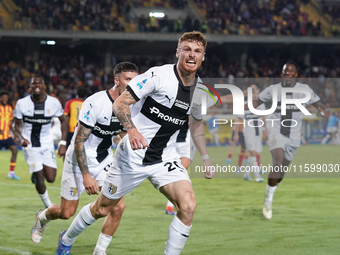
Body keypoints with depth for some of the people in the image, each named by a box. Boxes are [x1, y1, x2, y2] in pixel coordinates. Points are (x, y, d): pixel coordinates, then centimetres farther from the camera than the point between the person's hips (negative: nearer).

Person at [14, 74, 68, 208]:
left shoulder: (54, 103, -7)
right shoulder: (22, 103, -10)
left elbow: (63, 121, 6)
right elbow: (16, 124, 1)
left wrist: (63, 143, -2)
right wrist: (21, 138, -20)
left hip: (47, 145, 2)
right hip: (30, 146, -2)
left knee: (50, 178, -5)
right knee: (39, 179, -9)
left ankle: (36, 173, 31)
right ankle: (48, 206, 15)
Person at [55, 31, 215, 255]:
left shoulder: (200, 91, 2)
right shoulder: (159, 75, -16)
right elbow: (120, 103, -18)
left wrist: (206, 158, 23)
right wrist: (132, 129, -36)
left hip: (166, 159, 4)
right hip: (133, 155, -4)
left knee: (188, 206, -21)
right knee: (102, 209, 12)